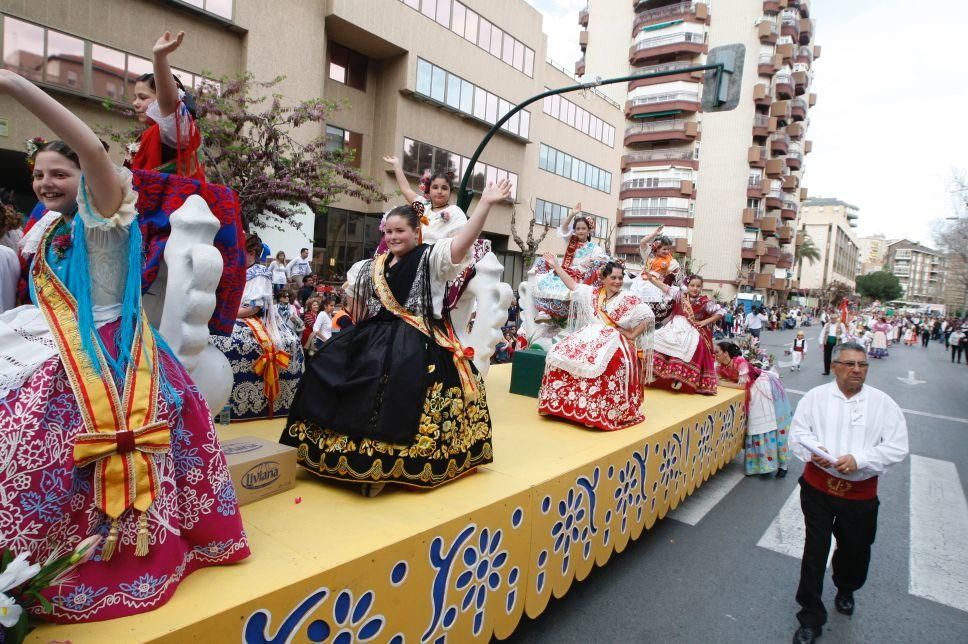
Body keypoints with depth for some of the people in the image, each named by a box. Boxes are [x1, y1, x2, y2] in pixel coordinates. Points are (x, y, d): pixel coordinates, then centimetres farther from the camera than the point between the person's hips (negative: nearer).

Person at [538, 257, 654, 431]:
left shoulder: (629, 300, 1)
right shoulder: (593, 292, 15)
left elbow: (649, 317, -4)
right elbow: (573, 285, 23)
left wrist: (632, 335, -7)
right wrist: (556, 266, 23)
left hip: (613, 342, -4)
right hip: (589, 337, 5)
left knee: (598, 363, -35)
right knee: (561, 354, -18)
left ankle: (598, 411, -28)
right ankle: (563, 403, -8)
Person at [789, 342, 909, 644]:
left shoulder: (883, 403, -2)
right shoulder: (815, 397, -2)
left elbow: (897, 447, -7)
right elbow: (797, 433, -2)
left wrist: (859, 459, -21)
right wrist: (813, 451, -22)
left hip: (860, 493, 1)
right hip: (819, 486, -1)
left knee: (855, 550, 19)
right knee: (815, 551, 4)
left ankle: (846, 590, 53)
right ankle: (811, 618, 19)